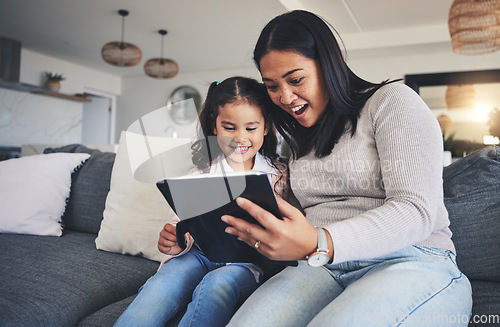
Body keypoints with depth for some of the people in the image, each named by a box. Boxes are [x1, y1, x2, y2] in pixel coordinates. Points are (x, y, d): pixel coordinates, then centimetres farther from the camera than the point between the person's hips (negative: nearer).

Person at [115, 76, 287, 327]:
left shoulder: (278, 176, 3)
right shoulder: (202, 171, 8)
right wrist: (176, 242, -16)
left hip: (249, 262, -1)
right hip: (201, 252, 2)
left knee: (217, 284, -33)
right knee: (162, 285, -27)